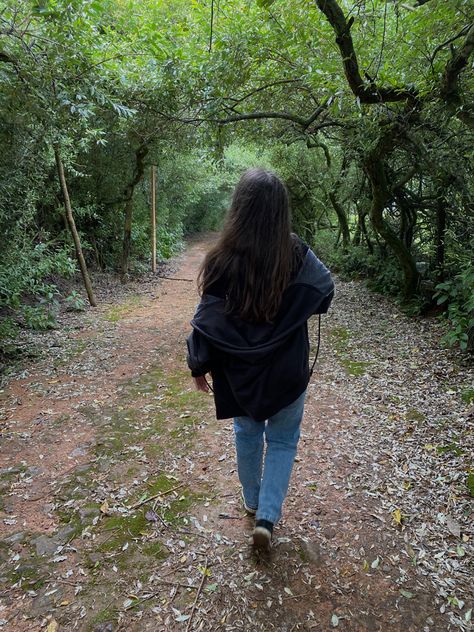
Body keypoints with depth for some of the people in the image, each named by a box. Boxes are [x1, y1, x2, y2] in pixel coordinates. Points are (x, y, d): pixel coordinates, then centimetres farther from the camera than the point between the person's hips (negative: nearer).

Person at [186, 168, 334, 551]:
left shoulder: (222, 261, -17)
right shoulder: (297, 256, -17)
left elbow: (206, 321, -11)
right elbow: (325, 293, 2)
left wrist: (199, 366, 3)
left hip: (238, 373, 1)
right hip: (287, 372, -1)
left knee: (247, 435, 24)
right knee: (283, 440, 20)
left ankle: (253, 501, 44)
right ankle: (267, 516, 15)